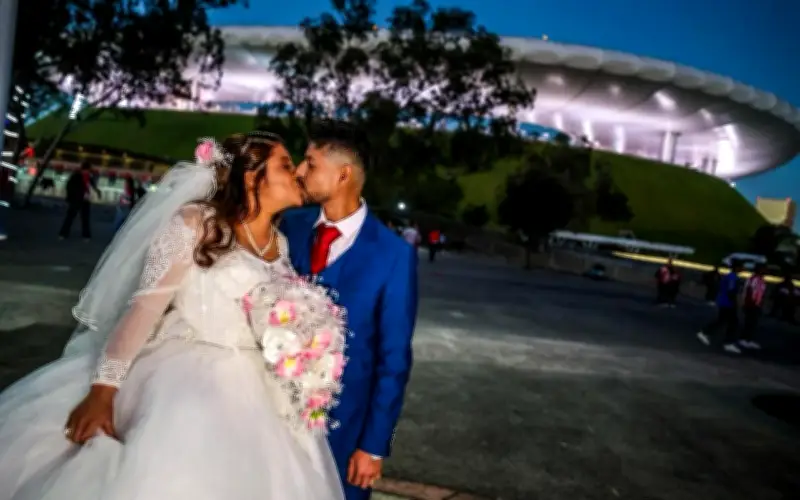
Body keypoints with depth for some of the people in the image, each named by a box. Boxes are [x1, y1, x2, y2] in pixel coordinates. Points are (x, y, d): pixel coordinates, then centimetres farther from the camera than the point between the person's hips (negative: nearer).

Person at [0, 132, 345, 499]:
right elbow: (144, 305, -13)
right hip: (183, 375, -5)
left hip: (250, 390, 5)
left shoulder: (281, 244, 10)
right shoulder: (195, 222, -8)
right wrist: (102, 389, -19)